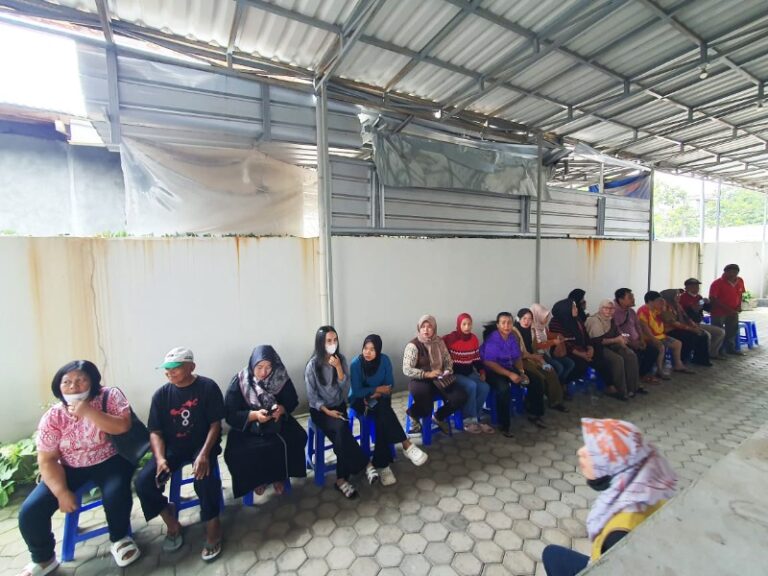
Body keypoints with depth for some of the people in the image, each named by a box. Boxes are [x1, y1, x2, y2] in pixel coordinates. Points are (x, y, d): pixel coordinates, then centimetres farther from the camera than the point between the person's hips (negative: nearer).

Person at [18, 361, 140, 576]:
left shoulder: (109, 396, -14)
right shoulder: (52, 417, -8)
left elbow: (123, 427, -26)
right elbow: (47, 460, -6)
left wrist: (87, 411, -31)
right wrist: (62, 492, -18)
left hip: (109, 461, -3)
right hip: (70, 468, 4)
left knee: (116, 494, -29)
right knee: (30, 511, -11)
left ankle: (119, 539, 3)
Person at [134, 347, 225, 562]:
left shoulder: (208, 387, -12)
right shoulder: (161, 394, -1)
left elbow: (215, 424, -12)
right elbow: (155, 432, 0)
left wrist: (204, 454, -25)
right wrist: (160, 458, -17)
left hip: (202, 444, -4)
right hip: (172, 447, 4)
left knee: (205, 478, -32)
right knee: (143, 482, -17)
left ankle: (213, 525, -5)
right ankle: (172, 523, 10)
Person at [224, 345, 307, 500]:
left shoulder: (281, 377, -11)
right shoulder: (239, 382, -16)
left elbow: (292, 401, -2)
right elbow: (230, 415, -15)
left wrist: (282, 409, -24)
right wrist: (254, 415, -31)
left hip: (277, 422, 1)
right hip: (247, 427, -1)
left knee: (297, 438, -22)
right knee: (237, 453, -26)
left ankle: (279, 475, 5)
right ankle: (256, 478, 6)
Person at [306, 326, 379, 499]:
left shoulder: (341, 359, -3)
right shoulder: (313, 365, -13)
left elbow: (345, 387, -7)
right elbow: (312, 395, -8)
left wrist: (338, 367, -21)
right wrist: (327, 411, -18)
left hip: (339, 406, 3)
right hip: (319, 409, -3)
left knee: (341, 436, -24)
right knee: (341, 428, -29)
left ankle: (342, 479, -10)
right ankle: (366, 464, -18)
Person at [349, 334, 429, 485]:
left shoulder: (384, 360, -10)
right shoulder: (356, 363, -18)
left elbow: (390, 385, -4)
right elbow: (356, 391, -18)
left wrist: (377, 395, -19)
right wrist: (377, 389, -18)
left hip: (380, 398, 3)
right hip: (360, 400, -2)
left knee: (382, 416, -30)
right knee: (383, 410, -31)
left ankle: (381, 464, -23)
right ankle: (407, 445, -27)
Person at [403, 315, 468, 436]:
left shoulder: (439, 341, 5)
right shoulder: (413, 345, -13)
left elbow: (448, 359, 16)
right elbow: (407, 370, -17)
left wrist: (448, 370, -6)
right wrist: (427, 374, -24)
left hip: (440, 379, 6)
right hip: (421, 381, -5)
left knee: (461, 397, -14)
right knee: (426, 408, -30)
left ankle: (439, 417, 14)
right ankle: (413, 414, 11)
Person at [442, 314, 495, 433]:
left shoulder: (474, 339, 4)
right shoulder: (449, 339, -13)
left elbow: (477, 360, 11)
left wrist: (482, 372, -3)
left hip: (469, 373, 5)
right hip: (455, 374, -5)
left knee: (485, 387, -19)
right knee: (471, 386, -29)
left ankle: (475, 418, -2)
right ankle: (470, 421, -13)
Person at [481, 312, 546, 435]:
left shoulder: (512, 338, 3)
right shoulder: (492, 340, -20)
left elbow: (517, 358, 9)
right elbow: (489, 363, -24)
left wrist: (521, 372, -10)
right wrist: (510, 374, -27)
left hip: (511, 368, 8)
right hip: (493, 372, -7)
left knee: (536, 382, -2)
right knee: (504, 389, -36)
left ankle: (534, 414, 17)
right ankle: (504, 424, -18)